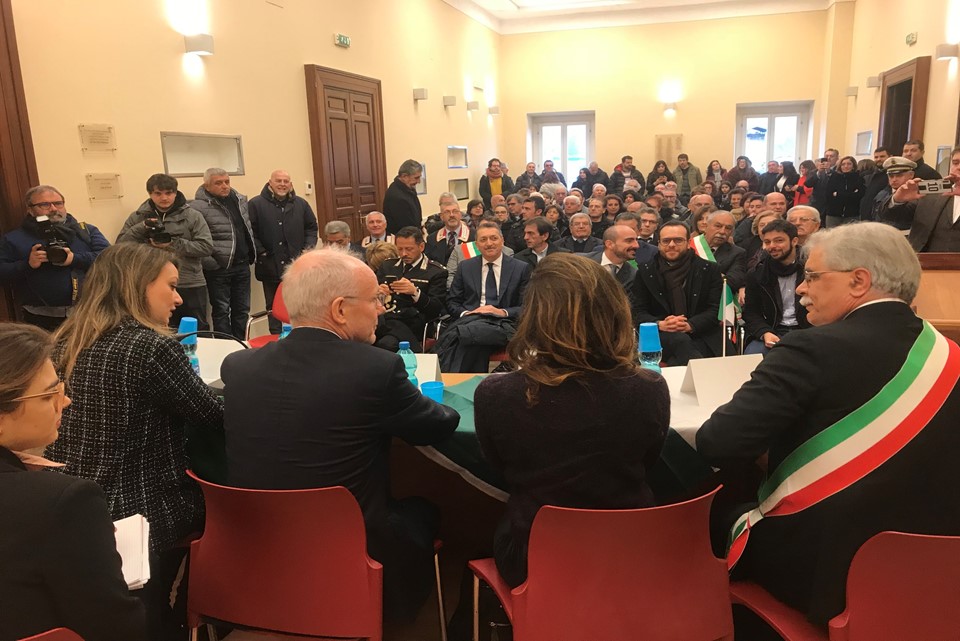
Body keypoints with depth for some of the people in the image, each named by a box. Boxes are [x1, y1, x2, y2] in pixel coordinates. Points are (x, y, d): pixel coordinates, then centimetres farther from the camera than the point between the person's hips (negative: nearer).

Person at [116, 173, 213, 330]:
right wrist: (141, 227, -14)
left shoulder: (192, 216, 0)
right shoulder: (138, 217, 7)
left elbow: (207, 247, -9)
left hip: (190, 286, -1)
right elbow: (121, 245, 1)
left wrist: (173, 244, -17)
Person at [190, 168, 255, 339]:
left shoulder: (240, 199, 9)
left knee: (242, 310, 13)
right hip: (219, 269, -6)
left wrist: (252, 253, 15)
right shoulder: (199, 207, -14)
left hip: (242, 265, 6)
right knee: (222, 312, 4)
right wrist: (208, 262, -17)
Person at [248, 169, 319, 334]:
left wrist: (308, 248, 3)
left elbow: (312, 228, 16)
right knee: (274, 307, 7)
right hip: (270, 266, -2)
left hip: (297, 264, 2)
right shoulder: (256, 204, -1)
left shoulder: (301, 204, 10)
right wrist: (261, 252, -10)